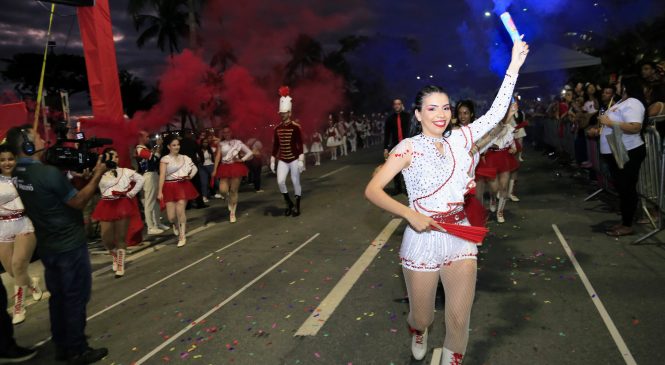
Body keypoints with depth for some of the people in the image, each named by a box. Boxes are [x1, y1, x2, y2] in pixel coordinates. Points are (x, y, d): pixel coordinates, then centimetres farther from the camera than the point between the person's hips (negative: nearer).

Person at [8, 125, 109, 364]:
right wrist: (97, 175, -9)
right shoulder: (49, 173, -24)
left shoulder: (19, 173, 3)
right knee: (76, 298, 4)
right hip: (69, 246, -8)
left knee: (58, 297, 17)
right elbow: (78, 202, -15)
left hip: (47, 246, 8)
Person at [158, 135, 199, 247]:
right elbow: (162, 176, -6)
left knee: (180, 210, -13)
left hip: (183, 186, 1)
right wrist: (160, 191, -12)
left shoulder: (184, 158, 8)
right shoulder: (164, 159, -1)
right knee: (171, 217, -2)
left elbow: (194, 168, 17)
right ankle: (176, 225, 36)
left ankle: (182, 236, 1)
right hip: (170, 187, -1)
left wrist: (190, 176, -4)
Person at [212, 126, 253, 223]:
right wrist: (215, 169, -9)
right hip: (225, 168, 2)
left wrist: (241, 159, -7)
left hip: (236, 167, -2)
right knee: (222, 190, -11)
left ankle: (232, 213, 11)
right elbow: (218, 157, -1)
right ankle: (229, 200, 25)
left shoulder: (237, 142, 4)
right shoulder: (221, 144, 9)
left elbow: (250, 153, 3)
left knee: (234, 190, -1)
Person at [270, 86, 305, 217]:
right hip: (282, 160, 4)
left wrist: (301, 160, -16)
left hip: (294, 159, -4)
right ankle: (289, 203, 13)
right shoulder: (277, 128, 4)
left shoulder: (295, 127, -9)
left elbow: (300, 145, -11)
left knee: (296, 182, 3)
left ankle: (297, 206, 16)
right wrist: (272, 161, 7)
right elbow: (275, 146, 9)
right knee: (280, 182, -8)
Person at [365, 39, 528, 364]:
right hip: (423, 240, -3)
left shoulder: (458, 139, 3)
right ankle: (418, 332, 52)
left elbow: (495, 114, 0)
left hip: (460, 237, 3)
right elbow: (372, 190, -14)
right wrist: (411, 214, -24)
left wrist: (513, 67, -4)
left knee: (459, 320, 3)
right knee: (421, 315, 14)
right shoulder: (408, 147, -10)